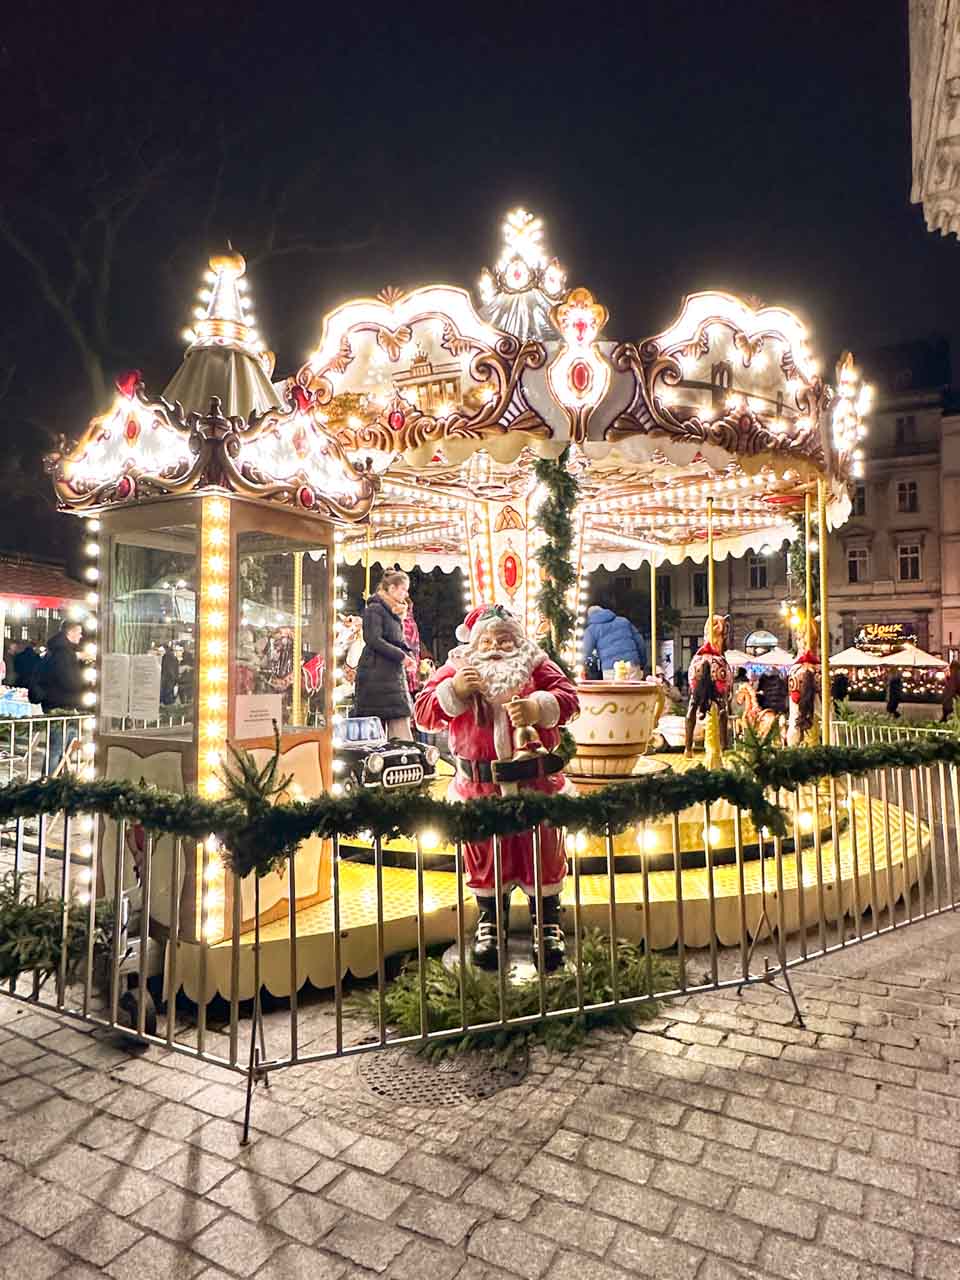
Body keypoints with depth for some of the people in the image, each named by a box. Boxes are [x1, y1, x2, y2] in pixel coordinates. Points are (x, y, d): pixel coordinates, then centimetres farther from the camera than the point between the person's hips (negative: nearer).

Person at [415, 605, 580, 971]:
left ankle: (548, 924, 28)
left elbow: (568, 698, -7)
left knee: (543, 851, 9)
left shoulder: (537, 665, 4)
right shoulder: (455, 669, 4)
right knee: (484, 854, 12)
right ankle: (489, 920, 35)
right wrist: (455, 689, -18)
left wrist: (536, 708, -24)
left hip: (535, 783, 0)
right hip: (479, 786, 1)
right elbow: (424, 714, -4)